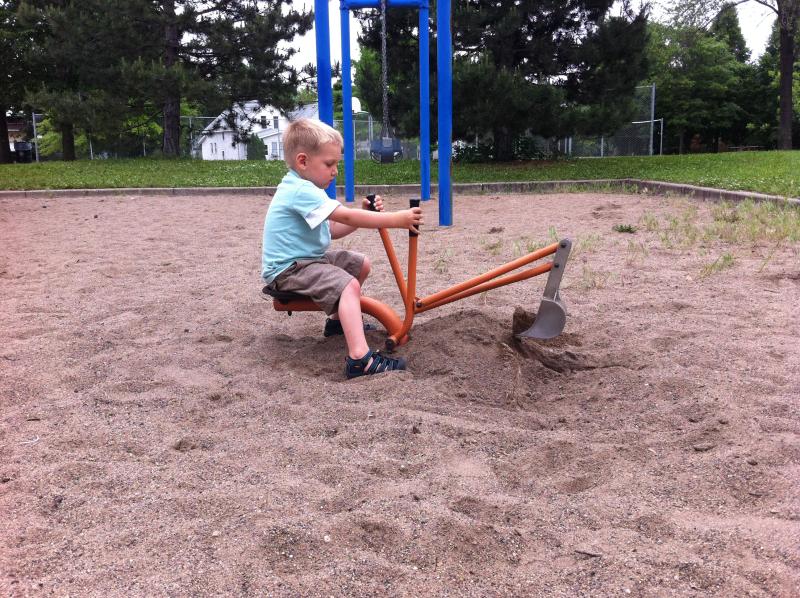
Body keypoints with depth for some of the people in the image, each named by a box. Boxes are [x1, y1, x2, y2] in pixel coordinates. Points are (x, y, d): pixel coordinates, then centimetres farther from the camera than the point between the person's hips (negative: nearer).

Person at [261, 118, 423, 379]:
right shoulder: (302, 191, -21)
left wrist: (366, 214, -2)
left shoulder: (300, 188, 12)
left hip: (308, 258, 11)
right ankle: (360, 359, -42)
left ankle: (338, 320, 33)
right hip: (288, 269, -11)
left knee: (361, 264, 17)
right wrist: (396, 219, -30)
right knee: (348, 285, -29)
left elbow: (333, 230, 10)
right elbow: (346, 216, -30)